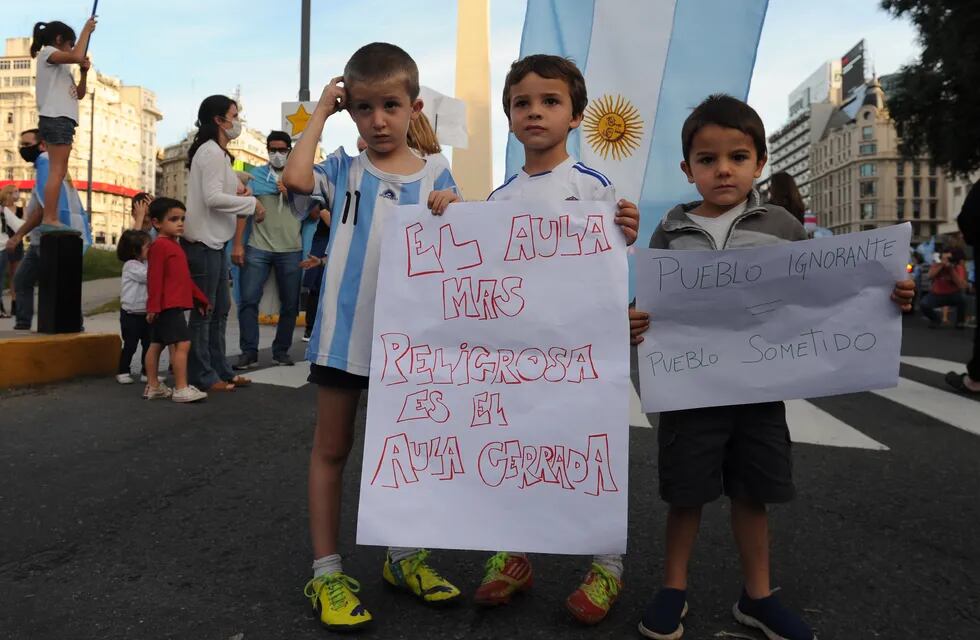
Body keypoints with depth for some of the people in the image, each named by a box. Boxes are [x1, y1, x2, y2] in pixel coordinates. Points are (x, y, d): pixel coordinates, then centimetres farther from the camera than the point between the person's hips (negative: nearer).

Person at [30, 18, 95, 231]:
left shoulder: (60, 67, 27)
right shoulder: (47, 52, 0)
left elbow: (79, 94, 24)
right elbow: (77, 56, -19)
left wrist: (83, 72, 10)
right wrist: (86, 30, -7)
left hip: (60, 120, 10)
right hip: (56, 119, -10)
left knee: (59, 173, 7)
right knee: (57, 172, -15)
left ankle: (52, 219, 6)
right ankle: (48, 219, -19)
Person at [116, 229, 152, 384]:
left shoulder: (145, 264, 11)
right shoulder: (131, 266, -12)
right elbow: (147, 276, -24)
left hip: (145, 312, 7)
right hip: (131, 314, -7)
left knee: (148, 343, 8)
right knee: (130, 345, 1)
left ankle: (146, 372, 16)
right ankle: (123, 372, 14)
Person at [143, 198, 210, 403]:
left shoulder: (174, 246, 20)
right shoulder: (160, 245, -11)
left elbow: (185, 277, 24)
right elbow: (154, 277, -17)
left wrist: (200, 298, 25)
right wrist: (154, 305, -20)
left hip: (174, 304, 11)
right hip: (169, 305, -11)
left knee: (157, 344, 14)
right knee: (182, 343, -12)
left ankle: (153, 386, 21)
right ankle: (181, 389, -10)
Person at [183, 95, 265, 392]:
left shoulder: (218, 152, 17)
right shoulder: (211, 151, -13)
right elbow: (213, 197, -22)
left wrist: (238, 190, 2)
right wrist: (252, 203, -15)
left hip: (214, 242, 10)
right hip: (203, 242, -10)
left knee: (220, 309, 13)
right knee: (203, 311, -3)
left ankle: (220, 370, 21)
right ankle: (202, 375, 6)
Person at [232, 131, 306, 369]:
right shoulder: (255, 175, 9)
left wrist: (290, 194, -8)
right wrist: (237, 244, -5)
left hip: (291, 250, 1)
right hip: (258, 248, -1)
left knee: (290, 303, 6)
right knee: (248, 299, -6)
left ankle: (281, 351, 19)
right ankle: (249, 351, 2)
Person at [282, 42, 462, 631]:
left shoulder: (436, 178, 3)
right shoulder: (344, 169, 2)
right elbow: (294, 177, -18)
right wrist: (321, 112, -6)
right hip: (344, 333, -1)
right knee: (332, 449, 8)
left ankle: (404, 555, 32)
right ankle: (327, 571, 21)